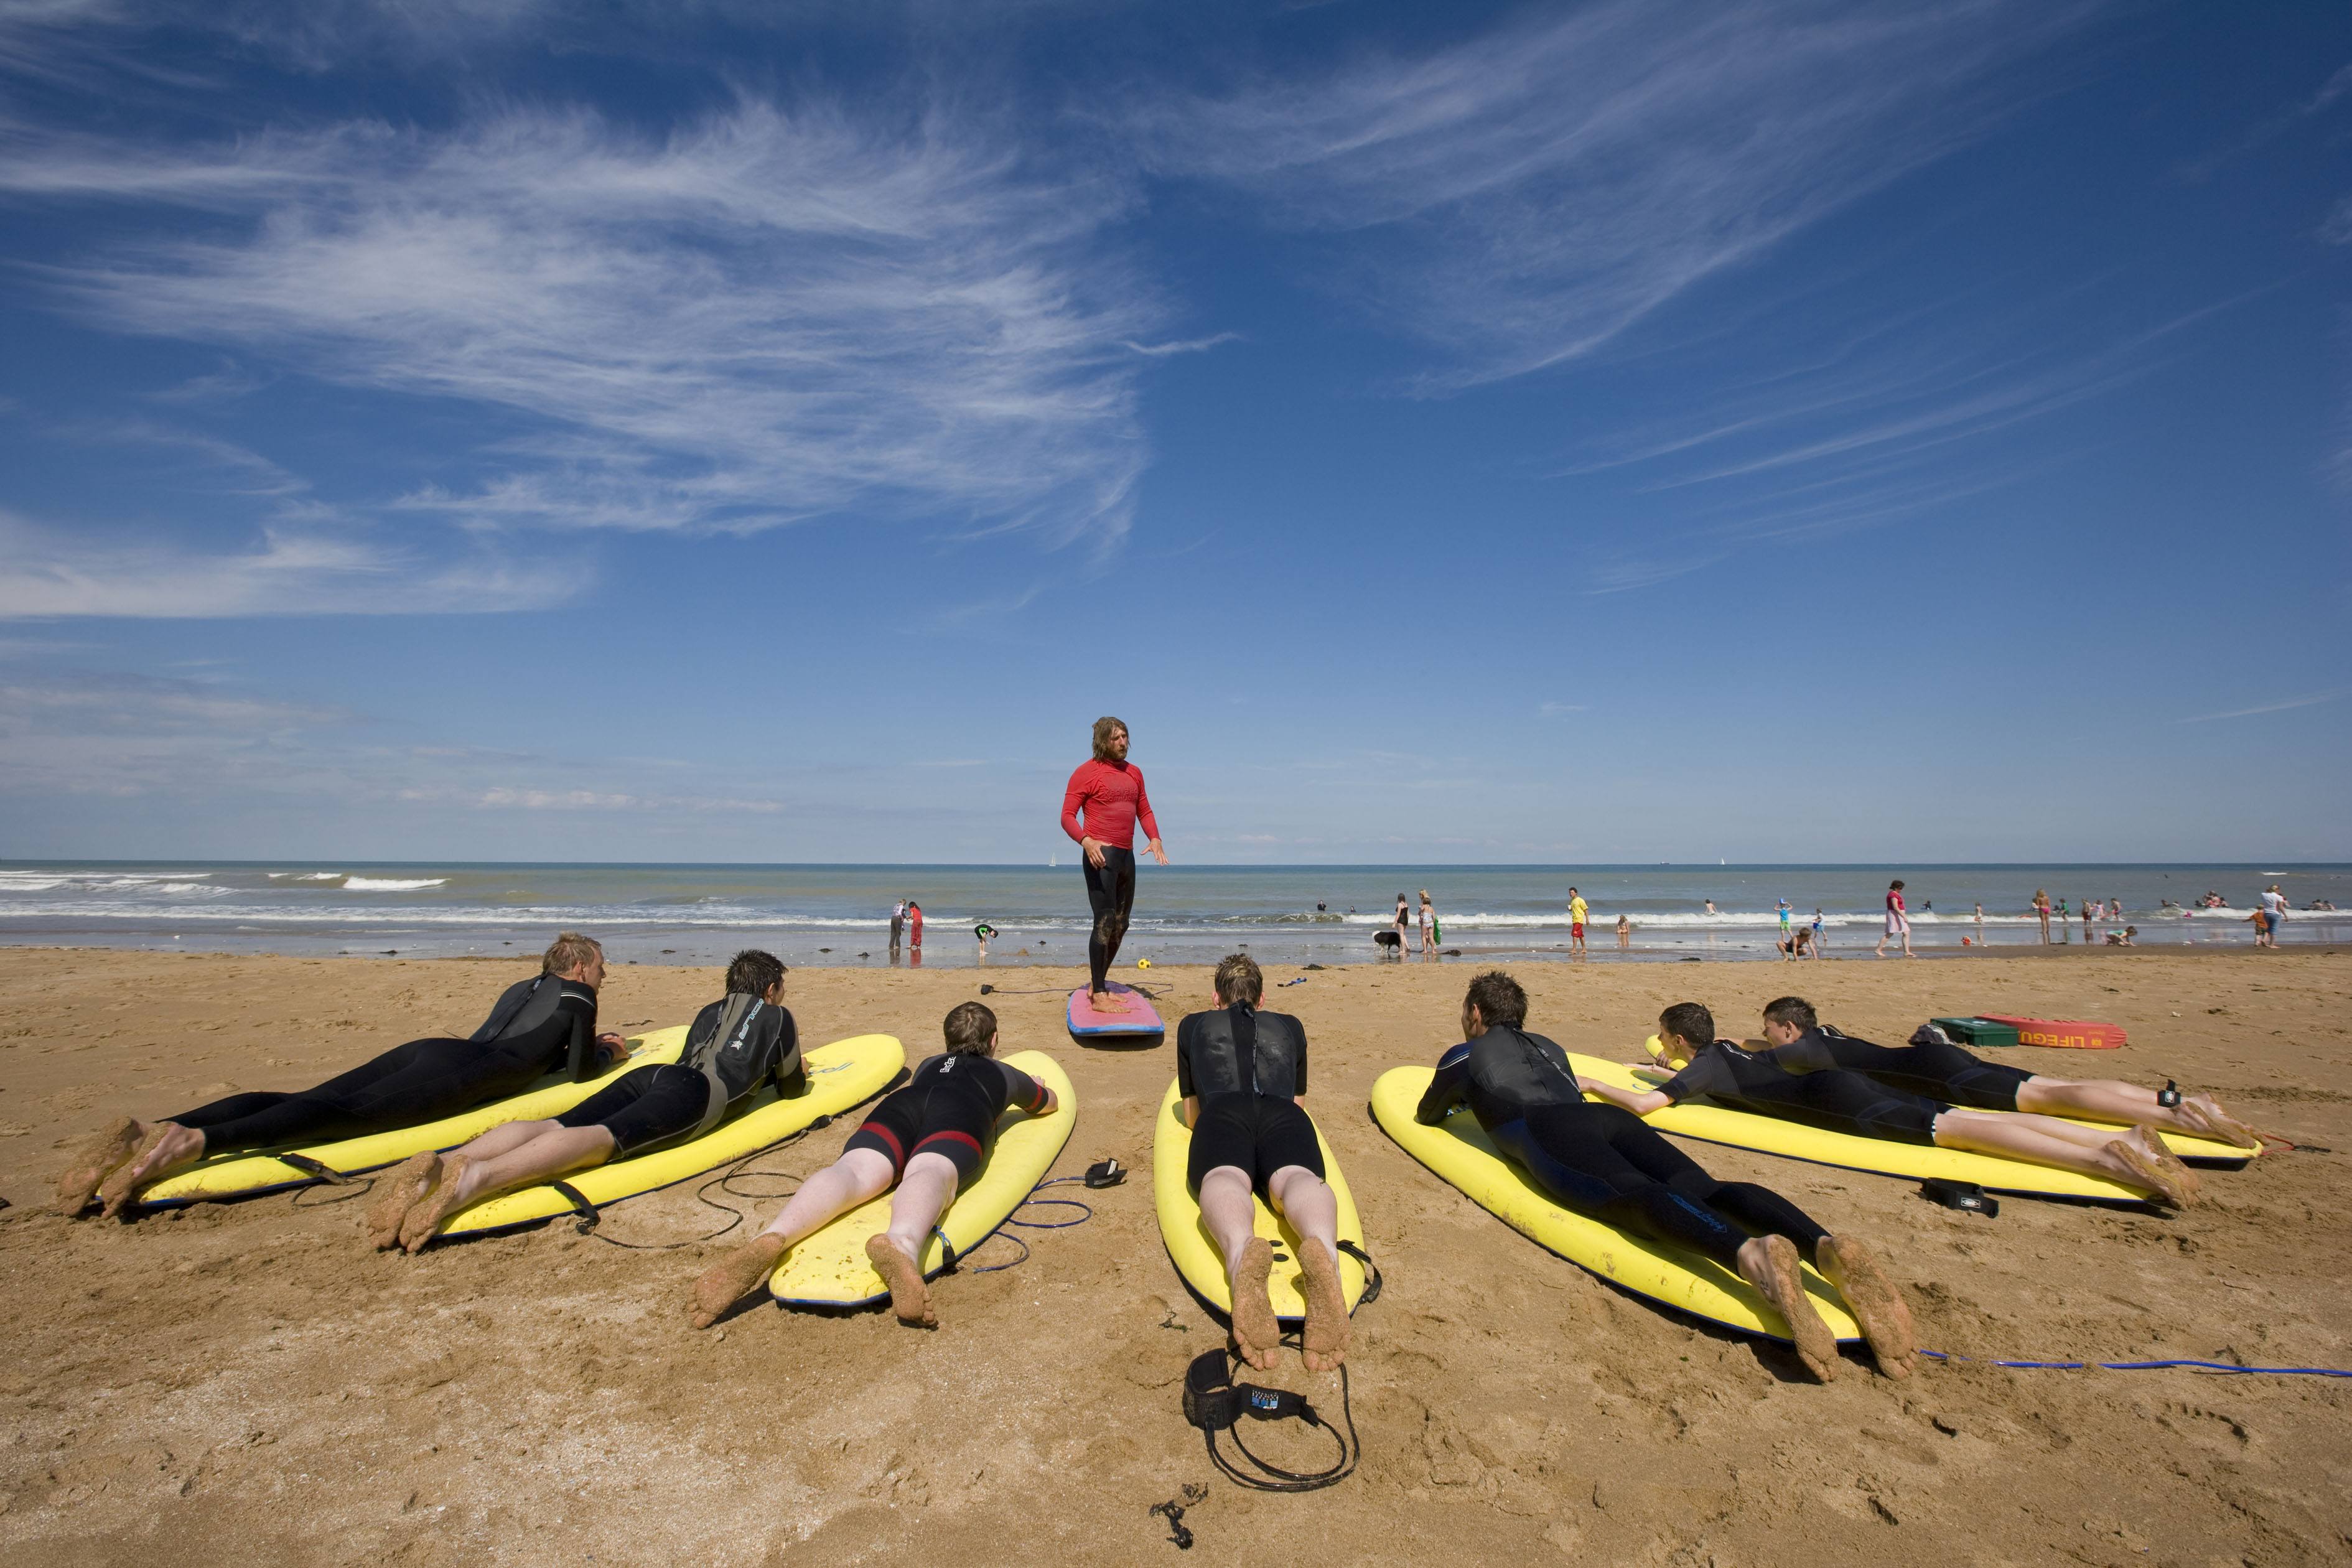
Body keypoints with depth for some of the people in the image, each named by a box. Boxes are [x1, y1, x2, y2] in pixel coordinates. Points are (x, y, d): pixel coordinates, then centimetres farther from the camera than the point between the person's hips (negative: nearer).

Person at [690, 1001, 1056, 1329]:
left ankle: (770, 1239, -57)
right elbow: (1049, 1104, 59)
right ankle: (901, 1244, -71)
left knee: (855, 1170, -25)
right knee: (931, 1173, -34)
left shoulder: (931, 1064, 45)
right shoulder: (1005, 1073, 39)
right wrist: (1031, 1085, 81)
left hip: (899, 1104, 3)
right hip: (960, 1113, -3)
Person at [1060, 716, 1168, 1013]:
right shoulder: (1086, 772, -5)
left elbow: (1144, 811, 20)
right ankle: (1098, 996, -4)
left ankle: (1098, 985, 24)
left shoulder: (1134, 773, 16)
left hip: (1126, 855, 8)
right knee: (1105, 923, -10)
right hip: (1101, 855, -8)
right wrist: (1086, 841, -26)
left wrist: (1154, 838, 1)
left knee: (1120, 925, 12)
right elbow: (1067, 816, -8)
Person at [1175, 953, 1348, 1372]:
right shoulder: (1290, 1026, 37)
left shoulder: (1193, 1025, 35)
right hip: (1283, 1116, 1)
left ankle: (1242, 1255, -70)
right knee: (1297, 1179, -27)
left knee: (1224, 1181, -30)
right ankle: (1324, 1254, -68)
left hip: (1222, 1114, -1)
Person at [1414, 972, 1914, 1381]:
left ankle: (1753, 1254, -66)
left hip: (1548, 1133, -6)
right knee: (1701, 1191, -19)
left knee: (1639, 1198, -33)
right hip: (1608, 1116, 6)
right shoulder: (1548, 1047, 43)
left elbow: (1426, 1117, 41)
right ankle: (1828, 1248, -49)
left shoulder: (1464, 1055, 27)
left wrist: (1457, 1095, 63)